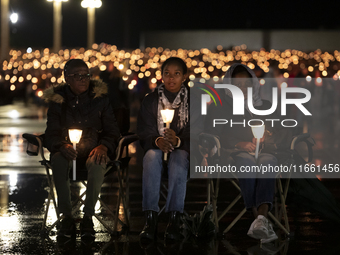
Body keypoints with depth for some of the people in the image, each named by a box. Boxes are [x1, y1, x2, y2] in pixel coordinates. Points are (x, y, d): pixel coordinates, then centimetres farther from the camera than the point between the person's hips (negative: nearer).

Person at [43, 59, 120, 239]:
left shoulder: (100, 99, 7)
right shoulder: (57, 100, 6)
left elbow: (112, 131, 6)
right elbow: (51, 134, 1)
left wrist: (103, 146, -17)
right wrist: (62, 146, -23)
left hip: (93, 150, 0)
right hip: (66, 150, 0)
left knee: (98, 162, -37)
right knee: (58, 160, -36)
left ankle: (88, 216, -30)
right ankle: (66, 216, -30)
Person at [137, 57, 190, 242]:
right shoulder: (150, 100, 9)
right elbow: (144, 131, 0)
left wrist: (177, 141, -26)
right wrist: (158, 141, -23)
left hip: (182, 149, -1)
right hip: (156, 146, 1)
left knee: (179, 157, -37)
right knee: (151, 156, -35)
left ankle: (174, 218, -44)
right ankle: (150, 218, -43)